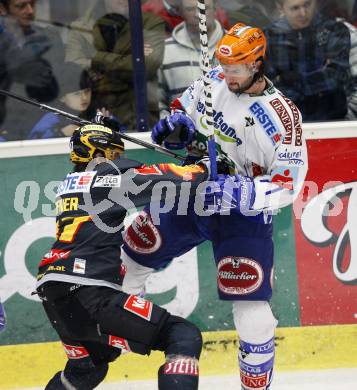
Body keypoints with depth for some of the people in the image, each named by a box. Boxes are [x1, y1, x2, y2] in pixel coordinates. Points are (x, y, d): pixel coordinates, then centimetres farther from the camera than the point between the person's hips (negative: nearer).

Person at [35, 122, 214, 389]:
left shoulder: (69, 184, 21)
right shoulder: (108, 176, 1)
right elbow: (182, 180, -1)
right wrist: (204, 167, 17)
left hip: (52, 296, 8)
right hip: (89, 296, -8)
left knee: (88, 366, 33)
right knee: (185, 338, -8)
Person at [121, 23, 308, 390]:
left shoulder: (282, 115, -22)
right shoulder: (215, 81, -5)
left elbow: (287, 184, -23)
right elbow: (186, 104, 15)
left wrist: (239, 193, -35)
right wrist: (175, 120, -8)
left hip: (243, 214, -6)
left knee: (250, 304, -13)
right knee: (135, 247, 14)